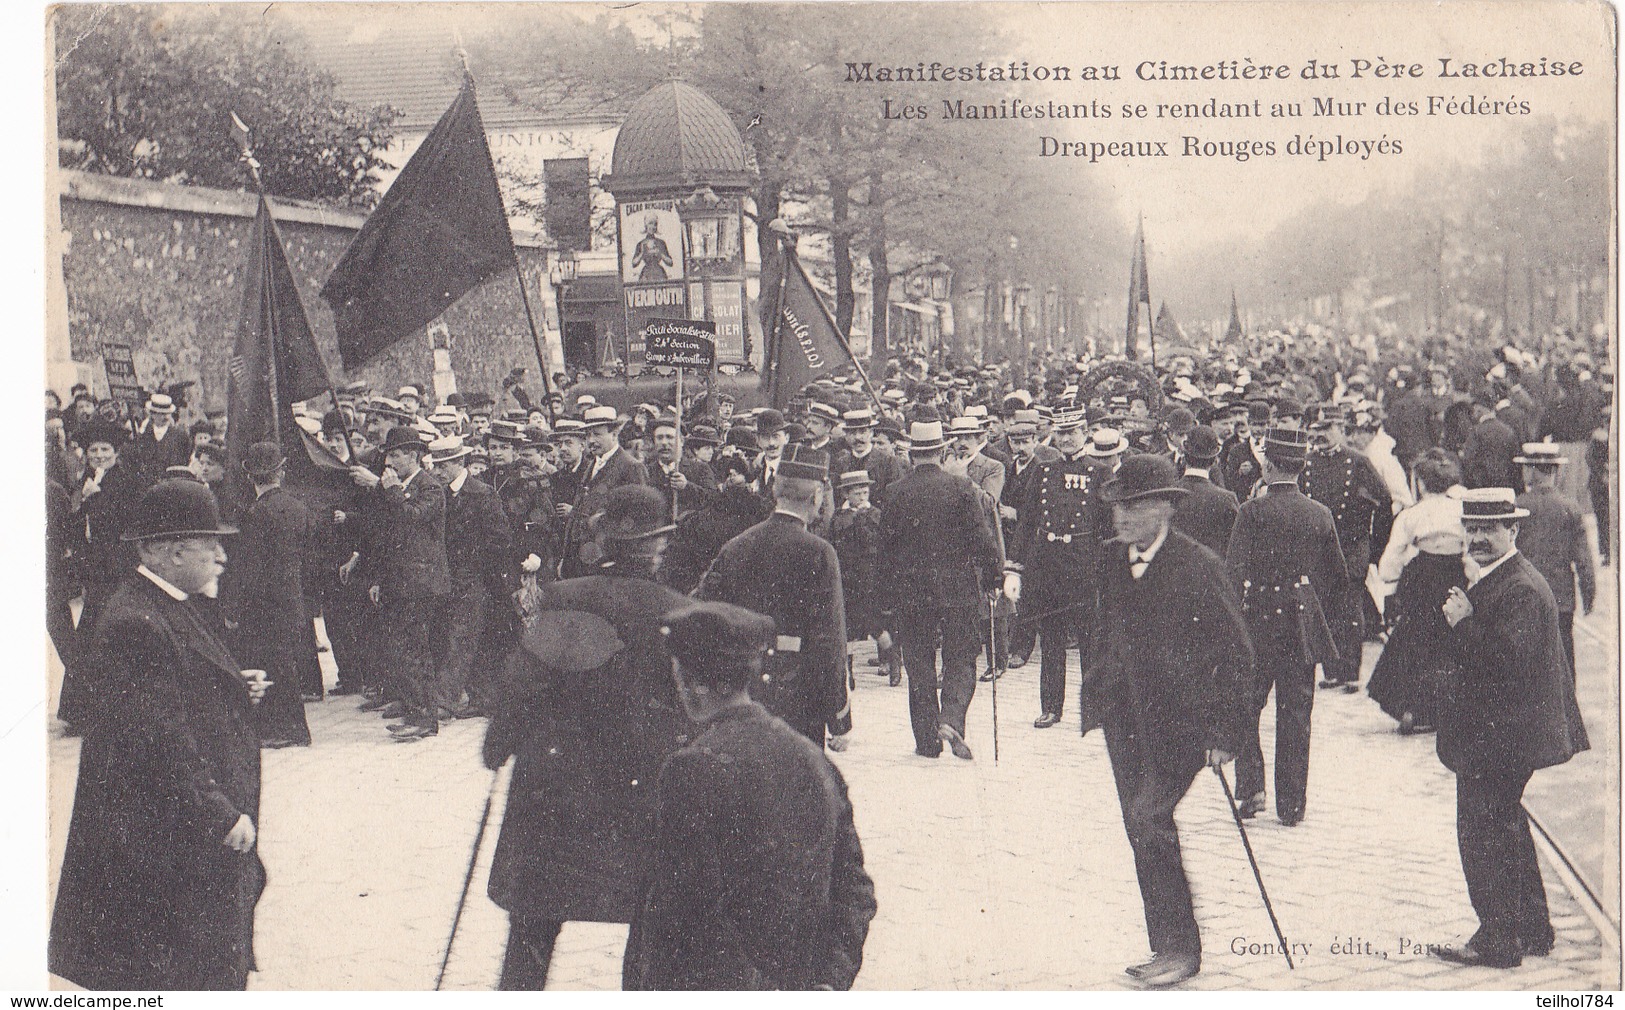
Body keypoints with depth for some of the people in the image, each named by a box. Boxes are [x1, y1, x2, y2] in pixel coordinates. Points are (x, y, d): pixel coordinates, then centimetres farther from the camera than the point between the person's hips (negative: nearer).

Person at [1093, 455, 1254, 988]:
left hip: (1179, 720, -7)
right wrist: (1100, 705, 14)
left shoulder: (1200, 566, -12)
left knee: (1149, 815, -16)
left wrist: (1222, 732, -13)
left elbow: (1234, 653, -10)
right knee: (1141, 827, 8)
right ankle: (1166, 947, 19)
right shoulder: (1111, 561, 7)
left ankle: (1181, 948, -5)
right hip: (1126, 719, 7)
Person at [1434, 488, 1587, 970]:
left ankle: (1499, 939, 0)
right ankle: (1532, 929, 30)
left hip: (1499, 736, -11)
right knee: (1505, 829, 19)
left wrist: (1463, 623, -24)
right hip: (1495, 735, 11)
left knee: (1485, 832, -6)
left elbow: (1510, 663, -28)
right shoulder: (1493, 579, 14)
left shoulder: (1520, 590, -20)